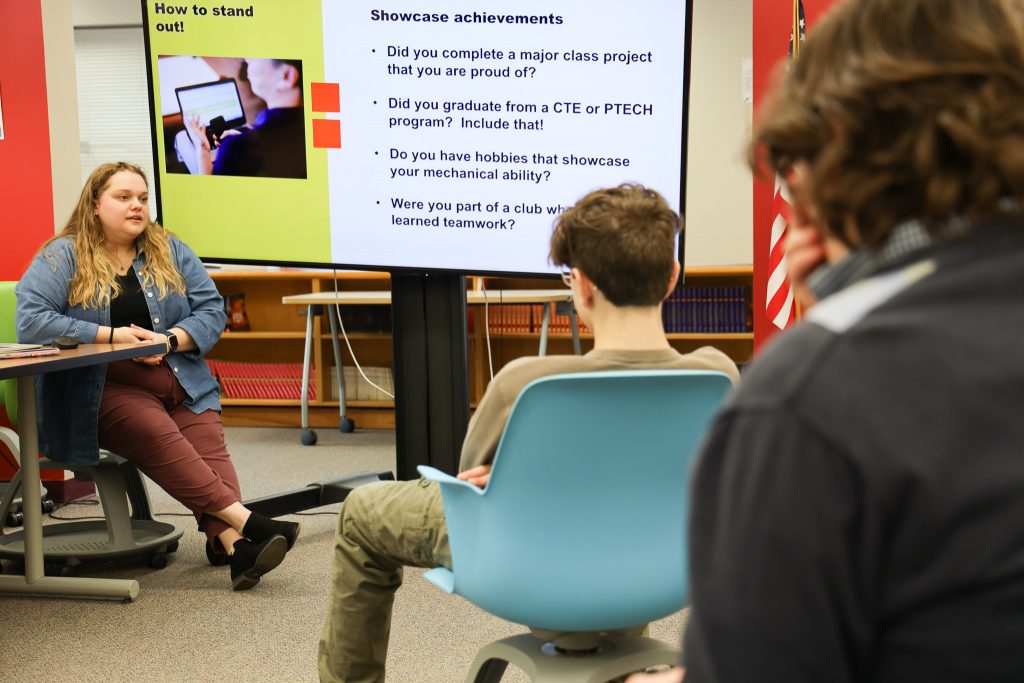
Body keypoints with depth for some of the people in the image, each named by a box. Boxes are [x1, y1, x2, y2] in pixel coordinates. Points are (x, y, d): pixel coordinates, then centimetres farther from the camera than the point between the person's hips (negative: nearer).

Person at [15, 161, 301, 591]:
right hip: (100, 388, -4)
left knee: (208, 442, -26)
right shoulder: (61, 257, 3)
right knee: (157, 434, -33)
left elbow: (212, 309, 10)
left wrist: (170, 340, -11)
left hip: (179, 380, 4)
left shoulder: (169, 252, 15)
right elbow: (30, 321, -10)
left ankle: (227, 540, -44)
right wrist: (112, 336, -14)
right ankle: (242, 519, -41)